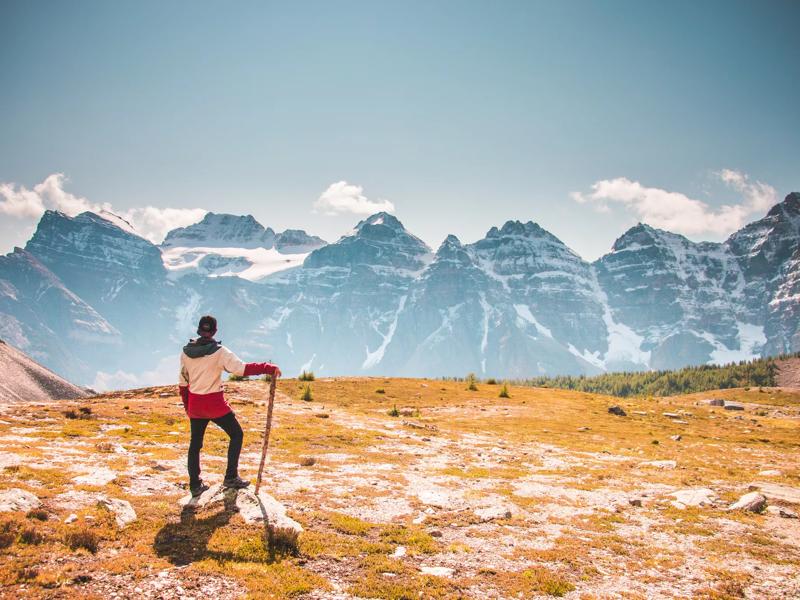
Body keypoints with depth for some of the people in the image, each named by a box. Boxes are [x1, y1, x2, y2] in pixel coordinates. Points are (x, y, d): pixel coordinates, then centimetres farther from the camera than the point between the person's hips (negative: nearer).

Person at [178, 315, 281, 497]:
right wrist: (269, 368, -17)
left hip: (194, 405, 5)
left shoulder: (186, 352, 1)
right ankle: (231, 477, 10)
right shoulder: (219, 351, -14)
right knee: (236, 434, 12)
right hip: (215, 403, -5)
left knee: (195, 443, 16)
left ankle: (195, 485, 20)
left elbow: (183, 382, 10)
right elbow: (242, 368, -22)